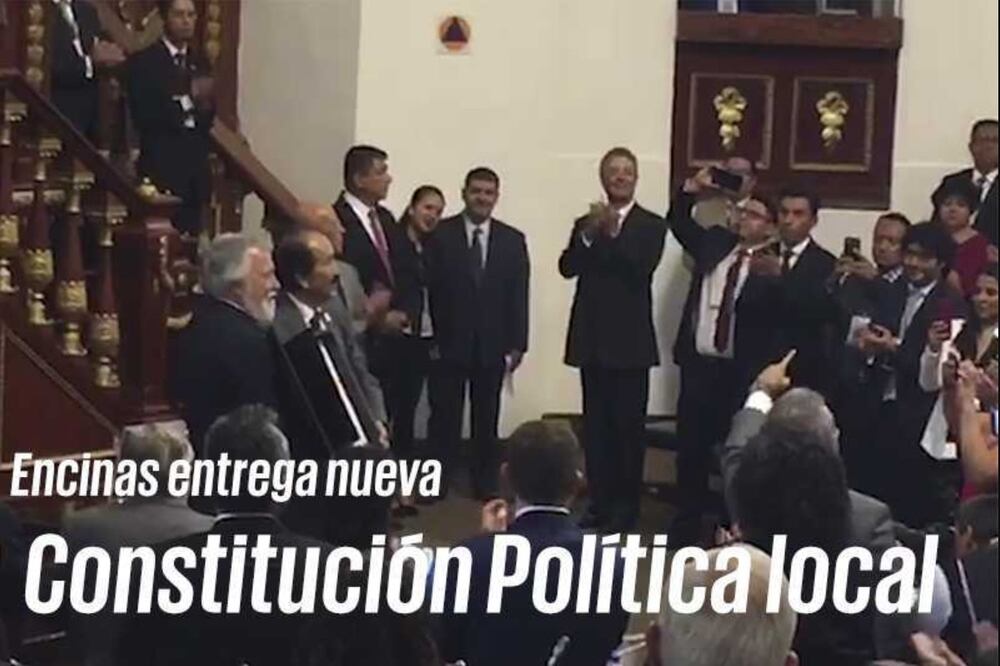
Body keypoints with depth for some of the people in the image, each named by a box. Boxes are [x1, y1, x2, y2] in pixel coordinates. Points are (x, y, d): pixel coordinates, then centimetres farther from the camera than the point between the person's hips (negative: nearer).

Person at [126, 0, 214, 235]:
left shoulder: (200, 63, 16)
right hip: (162, 165, -5)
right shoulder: (143, 61, -2)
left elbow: (208, 118, 13)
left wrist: (204, 106, -9)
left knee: (191, 234, 1)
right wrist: (184, 101, -17)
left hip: (196, 165, 5)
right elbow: (143, 115, -11)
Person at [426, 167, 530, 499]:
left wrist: (516, 344, -2)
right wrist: (432, 336, -10)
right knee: (447, 413, 4)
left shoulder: (513, 240, 4)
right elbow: (430, 288, -4)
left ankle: (485, 481, 19)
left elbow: (519, 295, 3)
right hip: (450, 340, -2)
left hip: (493, 343, 2)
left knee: (486, 416, 9)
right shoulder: (441, 234, -2)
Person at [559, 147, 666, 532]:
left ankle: (625, 507, 5)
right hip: (592, 340, 4)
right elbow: (567, 268, -3)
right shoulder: (585, 223, 12)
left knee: (629, 426, -2)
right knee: (596, 425, 6)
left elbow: (643, 268, -15)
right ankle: (600, 504, 13)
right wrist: (588, 235, -17)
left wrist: (614, 234, -24)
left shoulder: (651, 225, 1)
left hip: (629, 341, -3)